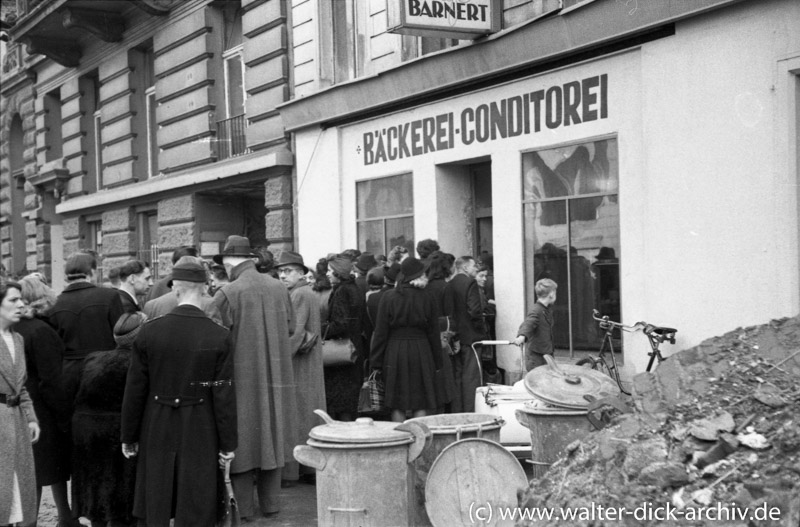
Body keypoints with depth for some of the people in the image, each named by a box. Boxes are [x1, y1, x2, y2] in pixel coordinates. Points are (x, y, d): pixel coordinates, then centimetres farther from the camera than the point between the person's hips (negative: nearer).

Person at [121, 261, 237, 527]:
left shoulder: (149, 331, -6)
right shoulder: (219, 336, -10)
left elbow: (135, 389, -1)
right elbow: (224, 395, -9)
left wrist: (129, 436, 9)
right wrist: (228, 443, 0)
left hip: (157, 433, 2)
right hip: (200, 435, -1)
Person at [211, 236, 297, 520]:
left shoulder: (227, 295, -16)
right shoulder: (279, 288, -1)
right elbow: (290, 327, 8)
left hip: (242, 376, -4)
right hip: (276, 376, 4)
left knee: (242, 441, 6)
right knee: (271, 436, 14)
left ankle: (243, 507, 11)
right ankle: (270, 503, 20)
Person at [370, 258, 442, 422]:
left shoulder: (388, 297, -3)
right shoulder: (427, 299, -1)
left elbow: (381, 332, -3)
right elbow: (433, 334, 4)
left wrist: (376, 361, 2)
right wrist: (437, 362, 11)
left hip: (395, 353, 0)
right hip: (421, 352, 1)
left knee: (397, 406, 5)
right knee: (421, 405, 4)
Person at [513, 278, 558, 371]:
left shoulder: (547, 310, 11)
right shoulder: (536, 311, -19)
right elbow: (527, 324, -37)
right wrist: (521, 336, -56)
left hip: (546, 355, 9)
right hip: (536, 356, -9)